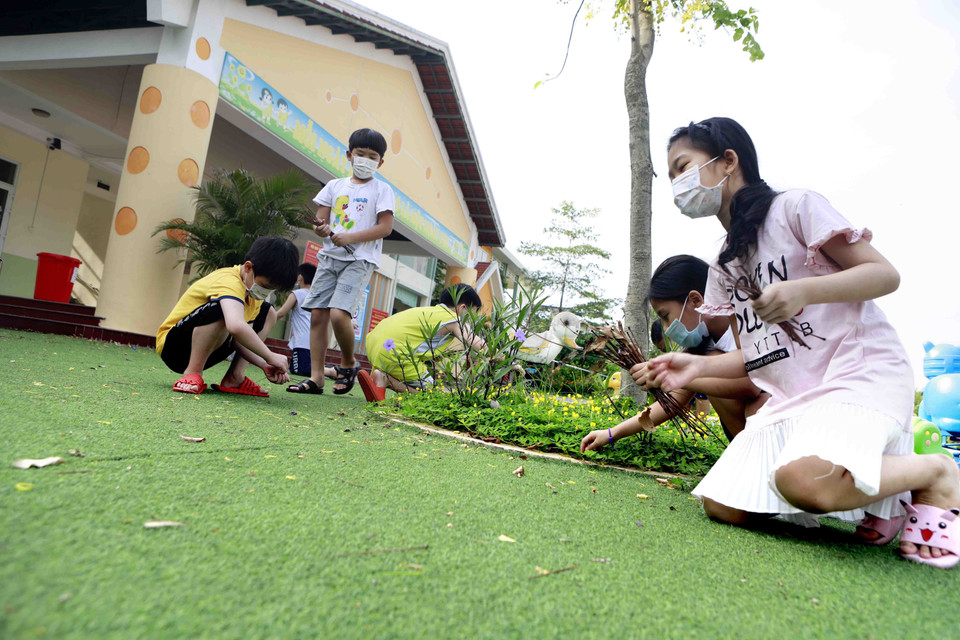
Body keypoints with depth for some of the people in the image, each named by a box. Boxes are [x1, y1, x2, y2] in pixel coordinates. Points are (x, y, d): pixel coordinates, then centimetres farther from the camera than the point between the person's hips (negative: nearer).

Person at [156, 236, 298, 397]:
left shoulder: (253, 288, 1)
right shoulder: (229, 281, -27)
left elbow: (239, 339, -4)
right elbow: (236, 326, -47)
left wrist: (264, 365, -19)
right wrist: (270, 357, -37)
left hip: (204, 351, 9)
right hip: (171, 345, -9)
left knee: (268, 312, 7)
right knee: (220, 309, -36)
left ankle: (234, 378, -3)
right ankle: (193, 373, -21)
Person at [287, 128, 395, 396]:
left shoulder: (381, 189, 4)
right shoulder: (335, 185, 17)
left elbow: (385, 227, -6)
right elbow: (321, 218, 16)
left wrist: (350, 238, -15)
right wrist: (321, 228, -9)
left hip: (360, 259, -5)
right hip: (329, 256, 5)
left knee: (338, 313, -21)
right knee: (318, 313, -3)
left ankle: (348, 363, 5)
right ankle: (316, 377, 2)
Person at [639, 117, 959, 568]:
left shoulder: (795, 207, -2)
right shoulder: (725, 268, 17)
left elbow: (885, 274, -8)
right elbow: (758, 354, 14)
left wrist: (803, 291, -25)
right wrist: (698, 366, -3)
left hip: (861, 371, -7)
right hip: (788, 396, 7)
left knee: (804, 480, -36)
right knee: (722, 507, -9)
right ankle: (875, 489, 9)